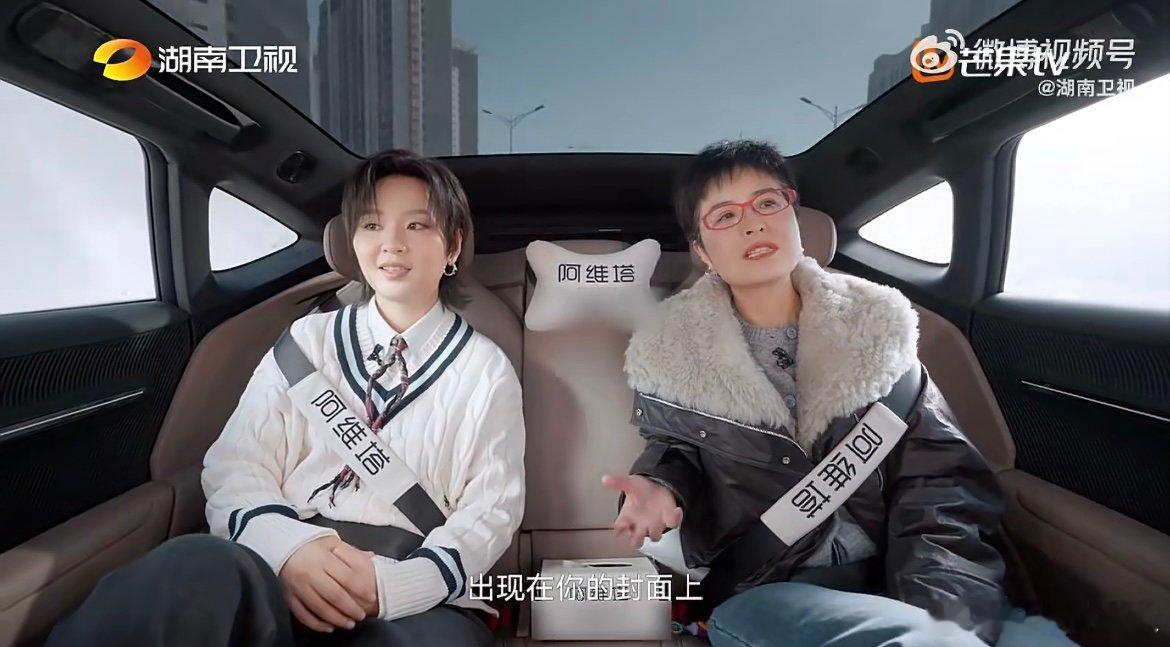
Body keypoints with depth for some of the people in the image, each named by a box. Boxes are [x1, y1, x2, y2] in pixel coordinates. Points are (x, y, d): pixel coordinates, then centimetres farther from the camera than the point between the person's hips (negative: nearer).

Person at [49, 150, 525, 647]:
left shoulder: (485, 368, 8)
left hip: (417, 601, 1)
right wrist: (287, 546, -16)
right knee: (195, 569, -33)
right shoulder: (307, 340, 12)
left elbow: (491, 507, 2)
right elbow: (237, 465, 5)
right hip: (281, 576, 0)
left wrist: (396, 582, -16)